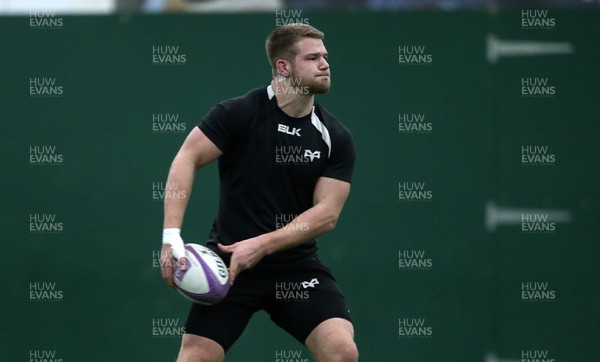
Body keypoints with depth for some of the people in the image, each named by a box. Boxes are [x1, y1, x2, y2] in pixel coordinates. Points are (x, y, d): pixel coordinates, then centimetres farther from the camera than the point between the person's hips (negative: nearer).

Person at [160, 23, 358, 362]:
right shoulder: (239, 112, -8)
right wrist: (172, 235, -22)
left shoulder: (336, 138, -1)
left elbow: (327, 213, -7)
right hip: (228, 261, -2)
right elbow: (187, 159, -10)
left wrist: (261, 245, -19)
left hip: (297, 267, 2)